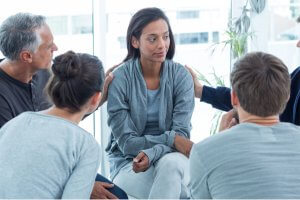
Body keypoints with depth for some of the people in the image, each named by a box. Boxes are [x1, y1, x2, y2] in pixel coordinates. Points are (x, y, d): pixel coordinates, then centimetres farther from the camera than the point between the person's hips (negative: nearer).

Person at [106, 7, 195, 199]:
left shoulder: (181, 75, -5)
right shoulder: (119, 79, -10)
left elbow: (182, 134, -10)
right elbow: (126, 143, -10)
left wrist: (151, 154, -29)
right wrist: (170, 139, -22)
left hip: (172, 157, 2)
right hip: (128, 163, -2)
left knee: (170, 164, -35)